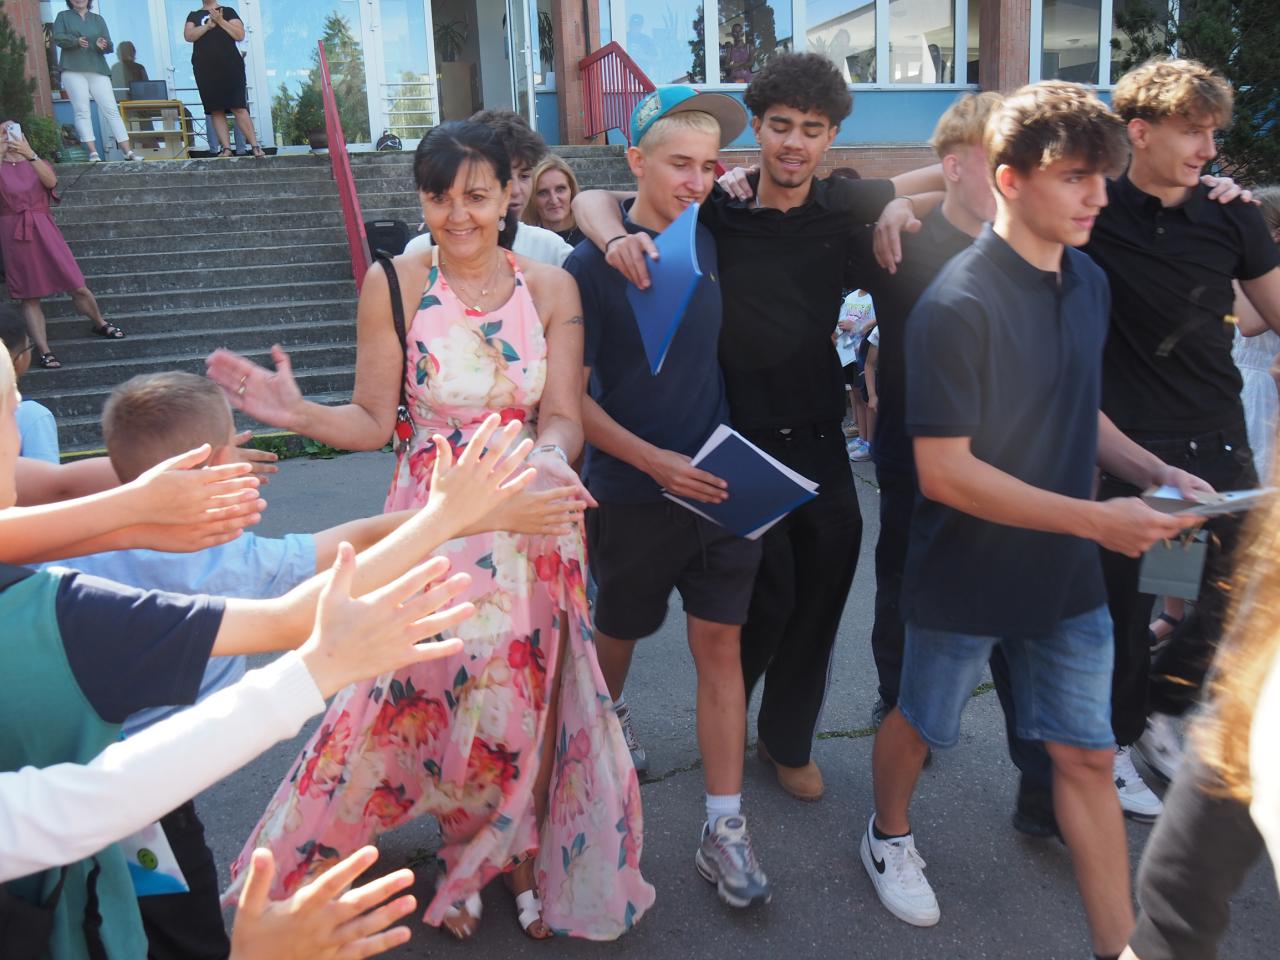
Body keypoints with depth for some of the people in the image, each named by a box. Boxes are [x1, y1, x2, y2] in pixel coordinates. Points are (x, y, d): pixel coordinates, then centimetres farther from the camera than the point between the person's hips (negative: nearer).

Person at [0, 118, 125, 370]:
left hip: (43, 229, 2)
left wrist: (29, 154, -22)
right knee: (29, 297, 0)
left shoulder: (36, 163, 13)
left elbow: (51, 181, -11)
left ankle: (99, 324, 28)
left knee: (78, 286, 2)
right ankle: (43, 351, 1)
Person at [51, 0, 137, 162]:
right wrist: (76, 41, -20)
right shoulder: (63, 16, 14)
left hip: (97, 70, 1)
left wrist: (103, 45, -14)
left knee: (111, 109, -6)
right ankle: (93, 152, -10)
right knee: (82, 111, -7)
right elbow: (57, 38, -1)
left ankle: (128, 151, -10)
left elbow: (110, 46, 9)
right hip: (73, 71, -1)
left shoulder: (97, 19, 18)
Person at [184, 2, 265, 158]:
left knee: (239, 108, -10)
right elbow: (188, 36, -1)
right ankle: (226, 148, 0)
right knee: (216, 111, -1)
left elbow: (240, 35, 0)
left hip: (230, 68, -3)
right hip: (205, 71, 3)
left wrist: (221, 21, -10)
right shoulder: (193, 15, 15)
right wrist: (208, 25, -10)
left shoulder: (228, 11, 10)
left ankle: (255, 147, -9)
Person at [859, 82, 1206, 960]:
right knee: (923, 722, 18)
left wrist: (1154, 470, -2)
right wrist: (1096, 518, -25)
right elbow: (944, 470, -23)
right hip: (967, 575, -5)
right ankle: (889, 836, 47)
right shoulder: (959, 305, -22)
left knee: (1088, 756, 11)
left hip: (1067, 573, 6)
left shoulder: (1090, 283, 1)